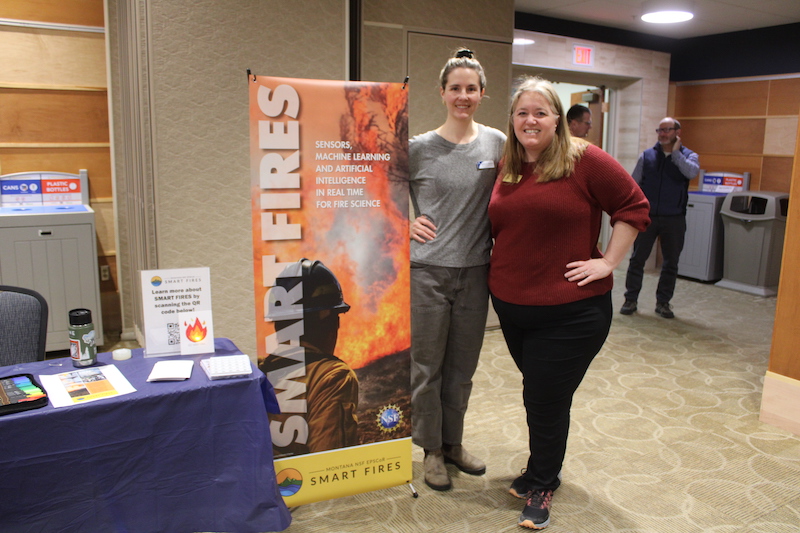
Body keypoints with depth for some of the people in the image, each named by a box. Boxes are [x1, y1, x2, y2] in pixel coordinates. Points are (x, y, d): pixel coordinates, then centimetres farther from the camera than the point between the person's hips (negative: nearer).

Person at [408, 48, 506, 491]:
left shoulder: (497, 143, 3)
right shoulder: (419, 148, -4)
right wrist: (406, 222, -8)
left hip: (475, 271, 3)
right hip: (427, 271, -2)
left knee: (462, 367, 15)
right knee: (427, 367, 7)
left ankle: (453, 443, 34)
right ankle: (431, 450, 27)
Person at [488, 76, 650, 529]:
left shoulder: (584, 160, -10)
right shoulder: (506, 166, 8)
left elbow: (634, 207, -7)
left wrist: (609, 262, -11)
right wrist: (501, 266, 9)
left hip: (569, 311, -5)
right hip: (511, 306, 6)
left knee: (546, 400, 3)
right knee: (538, 395, 20)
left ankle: (541, 485, 28)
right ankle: (544, 471, 41)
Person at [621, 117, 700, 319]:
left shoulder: (688, 156, 3)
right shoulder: (646, 156, 6)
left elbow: (691, 172, -20)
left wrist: (675, 153, -14)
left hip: (674, 219, 0)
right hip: (647, 217, 0)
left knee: (671, 263, 7)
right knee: (637, 259, 2)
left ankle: (663, 302, 19)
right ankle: (631, 300, 11)